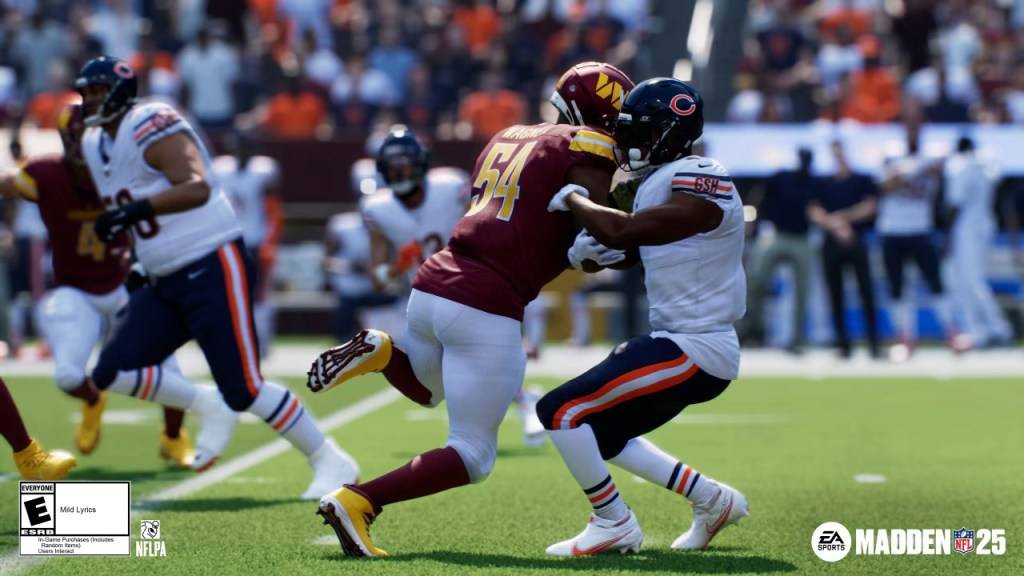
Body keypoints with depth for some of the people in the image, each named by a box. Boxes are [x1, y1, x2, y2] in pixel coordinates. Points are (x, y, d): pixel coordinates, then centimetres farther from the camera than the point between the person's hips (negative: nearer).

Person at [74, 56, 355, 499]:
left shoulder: (151, 128, -16)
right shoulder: (95, 144, 12)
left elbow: (197, 188, -32)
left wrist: (132, 211, -39)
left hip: (212, 268, -9)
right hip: (165, 282, 9)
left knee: (244, 391, -11)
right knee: (111, 375, 2)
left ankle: (330, 462, 3)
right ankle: (207, 409, 19)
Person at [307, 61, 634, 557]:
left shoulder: (507, 138, 19)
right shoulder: (587, 153, -3)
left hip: (433, 286, 8)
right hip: (486, 310, -7)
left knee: (427, 389, 38)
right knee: (472, 457, 3)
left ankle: (380, 352, 7)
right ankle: (355, 504, -12)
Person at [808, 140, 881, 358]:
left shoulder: (863, 181, 7)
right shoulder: (823, 184, 12)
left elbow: (869, 207, -3)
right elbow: (814, 213, 3)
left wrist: (842, 217, -9)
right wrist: (836, 226, -12)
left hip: (856, 241, -2)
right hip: (831, 243, 2)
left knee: (866, 292, -8)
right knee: (835, 294, 1)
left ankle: (874, 343, -8)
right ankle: (842, 343, 7)